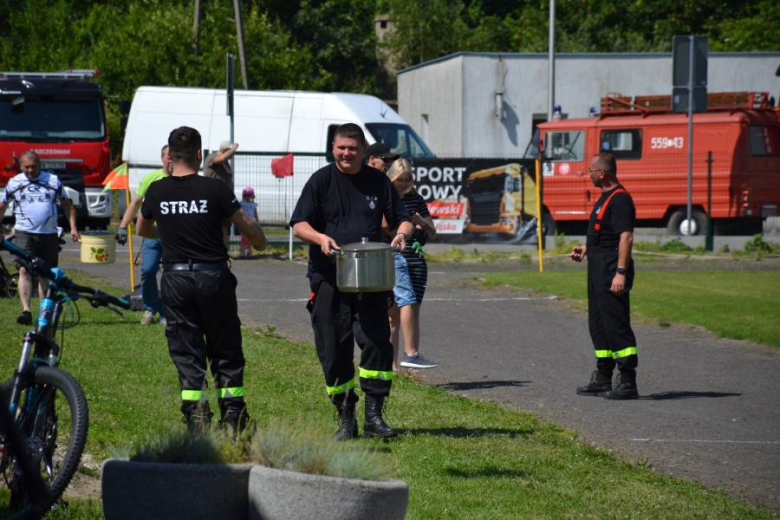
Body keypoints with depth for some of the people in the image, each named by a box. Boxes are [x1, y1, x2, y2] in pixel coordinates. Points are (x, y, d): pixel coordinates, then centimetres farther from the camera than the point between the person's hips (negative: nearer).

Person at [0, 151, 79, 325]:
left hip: (49, 234, 2)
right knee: (24, 270, -17)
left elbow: (67, 205, 12)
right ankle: (26, 310, -25)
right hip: (25, 234, -2)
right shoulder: (14, 183, 6)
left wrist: (73, 227, 3)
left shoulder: (53, 181, 7)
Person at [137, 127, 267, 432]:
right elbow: (248, 227, 2)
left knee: (186, 352, 7)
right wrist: (260, 241, 25)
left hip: (175, 278, 2)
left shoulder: (156, 192, 0)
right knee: (226, 350, 10)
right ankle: (233, 416, 8)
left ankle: (196, 418, -2)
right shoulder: (214, 189, -8)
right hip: (213, 276, -2)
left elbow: (142, 230, 20)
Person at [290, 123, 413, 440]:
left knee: (377, 341, -10)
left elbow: (401, 218, 16)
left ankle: (374, 415, -5)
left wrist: (402, 233, -8)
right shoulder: (321, 180, 4)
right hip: (328, 278, -1)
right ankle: (345, 418, 12)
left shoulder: (378, 182, 10)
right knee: (334, 350, 1)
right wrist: (320, 238, -21)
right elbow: (299, 224, 0)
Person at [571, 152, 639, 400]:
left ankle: (628, 382, -11)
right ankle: (603, 379, 23)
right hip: (598, 270, 11)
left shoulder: (620, 199, -16)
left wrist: (621, 273, -28)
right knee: (599, 325, 15)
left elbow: (626, 236, -23)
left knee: (617, 325, -11)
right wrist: (587, 248, 20)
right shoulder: (606, 198, 17)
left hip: (612, 271, -11)